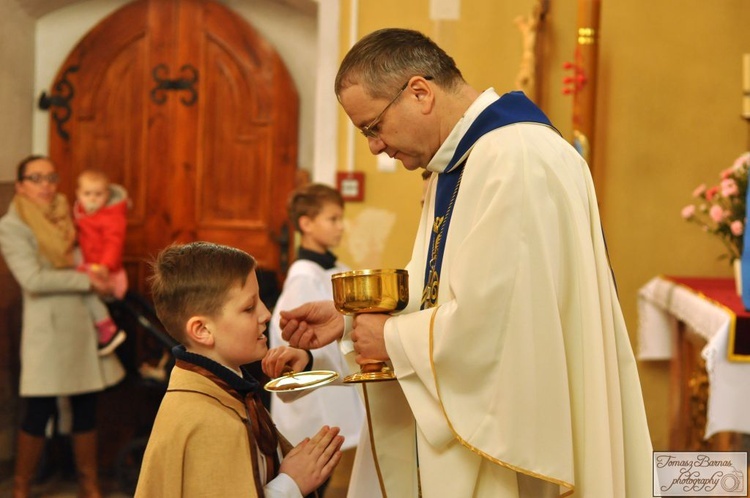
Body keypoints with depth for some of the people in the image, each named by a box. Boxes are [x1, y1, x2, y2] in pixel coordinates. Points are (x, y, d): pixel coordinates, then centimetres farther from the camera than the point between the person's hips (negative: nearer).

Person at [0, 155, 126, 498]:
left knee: (86, 407, 10)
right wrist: (87, 280, -16)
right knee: (39, 411, 0)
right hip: (48, 328, -6)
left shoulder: (67, 215, 11)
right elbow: (33, 280, -18)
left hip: (85, 322, 6)